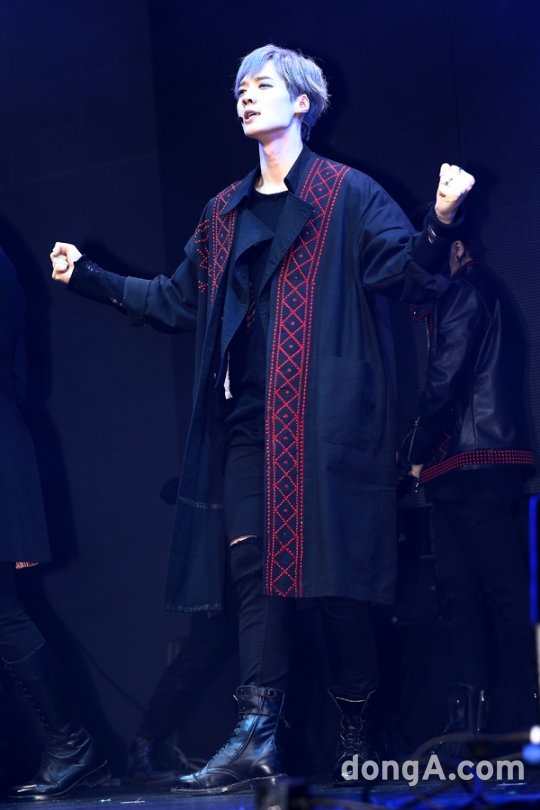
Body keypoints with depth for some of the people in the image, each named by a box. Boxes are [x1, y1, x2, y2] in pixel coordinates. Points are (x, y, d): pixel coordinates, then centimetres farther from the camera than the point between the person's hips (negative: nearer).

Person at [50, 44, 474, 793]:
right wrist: (87, 277, 24)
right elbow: (176, 301, 25)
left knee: (336, 571, -4)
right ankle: (256, 740, -3)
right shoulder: (225, 213, 20)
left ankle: (357, 740, 7)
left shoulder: (347, 195, 2)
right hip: (248, 419, 5)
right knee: (254, 568, -1)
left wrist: (440, 222, -26)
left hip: (326, 415, -5)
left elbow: (406, 271, -7)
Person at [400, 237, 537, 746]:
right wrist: (424, 452, 12)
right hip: (459, 473, 10)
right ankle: (465, 728, 4)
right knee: (460, 597, 5)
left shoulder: (466, 289, -2)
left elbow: (446, 375, -12)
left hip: (474, 469, -10)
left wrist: (417, 452, -2)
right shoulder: (454, 298, 27)